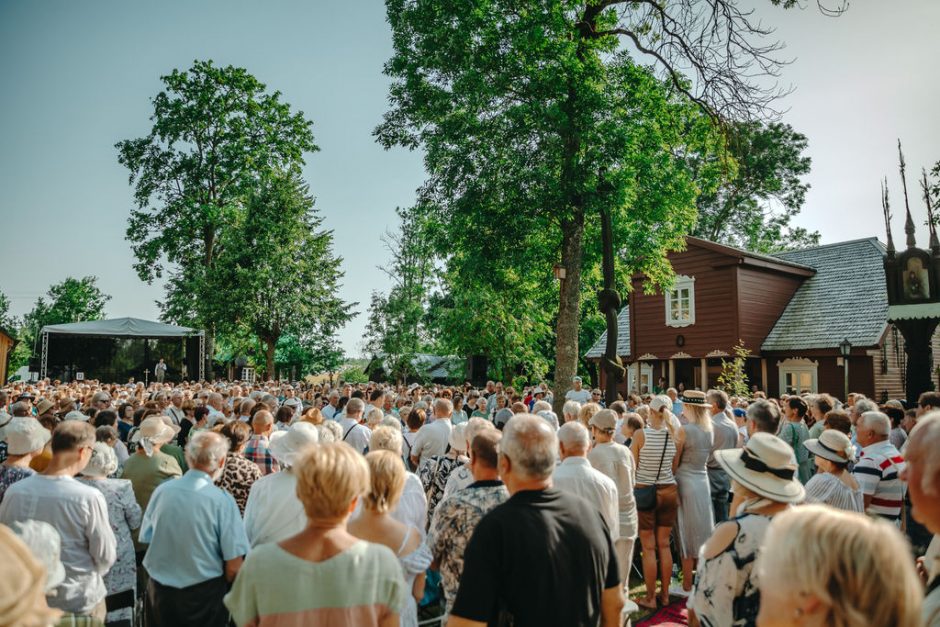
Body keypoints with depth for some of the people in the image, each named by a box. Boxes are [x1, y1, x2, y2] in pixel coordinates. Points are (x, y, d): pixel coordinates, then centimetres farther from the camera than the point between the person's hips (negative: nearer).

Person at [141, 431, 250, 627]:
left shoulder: (161, 491, -7)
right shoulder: (222, 500, -20)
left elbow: (146, 539, 5)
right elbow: (234, 566, -18)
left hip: (159, 591, 4)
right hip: (204, 595, -4)